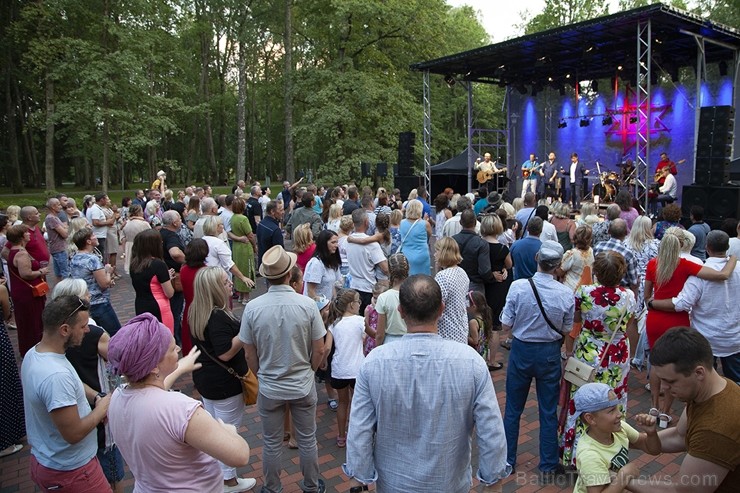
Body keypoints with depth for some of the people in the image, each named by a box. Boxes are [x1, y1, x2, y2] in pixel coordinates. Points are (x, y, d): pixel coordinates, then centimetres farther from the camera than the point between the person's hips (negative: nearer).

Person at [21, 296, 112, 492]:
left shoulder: (33, 353, -4)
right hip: (70, 471, -9)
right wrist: (101, 408, -15)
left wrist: (96, 397, -4)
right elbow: (74, 434, -31)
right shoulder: (56, 376, -35)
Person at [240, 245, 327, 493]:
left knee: (272, 443, 19)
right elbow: (319, 350, -9)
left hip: (269, 388, 0)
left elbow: (250, 355, -6)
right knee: (307, 440, 19)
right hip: (303, 386, 0)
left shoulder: (252, 308, -16)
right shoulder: (307, 304, -18)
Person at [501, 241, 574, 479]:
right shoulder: (566, 294, -15)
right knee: (548, 412, 16)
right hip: (549, 353, 1)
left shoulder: (518, 287, -20)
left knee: (513, 409, 16)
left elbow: (506, 325, -13)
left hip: (521, 351, -1)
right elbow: (566, 330, -3)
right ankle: (548, 466, 31)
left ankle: (507, 460, 31)